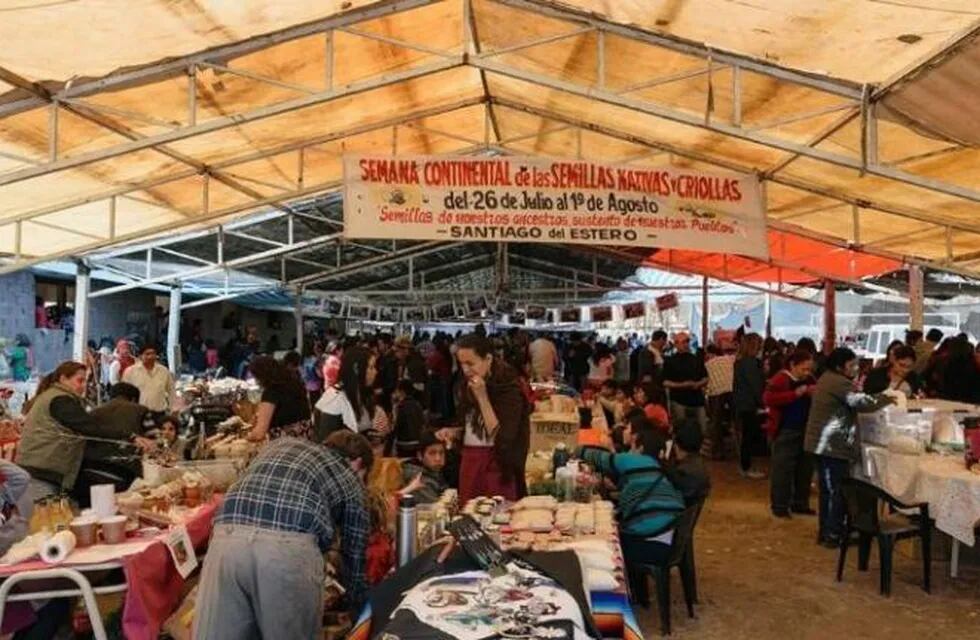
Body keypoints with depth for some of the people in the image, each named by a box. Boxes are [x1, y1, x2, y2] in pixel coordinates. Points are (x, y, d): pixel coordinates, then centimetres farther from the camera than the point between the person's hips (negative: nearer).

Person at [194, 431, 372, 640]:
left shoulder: (282, 444, 37)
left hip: (229, 537, 3)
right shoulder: (351, 482, 26)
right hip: (289, 546, -3)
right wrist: (362, 615, 43)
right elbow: (354, 559, 29)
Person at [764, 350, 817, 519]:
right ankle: (779, 506, 5)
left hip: (806, 430, 7)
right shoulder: (780, 379, -11)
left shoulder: (809, 380, 11)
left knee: (805, 468, 12)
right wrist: (796, 393, -26)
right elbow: (768, 398, -25)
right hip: (785, 431, -7)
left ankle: (800, 503, 24)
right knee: (783, 469, -3)